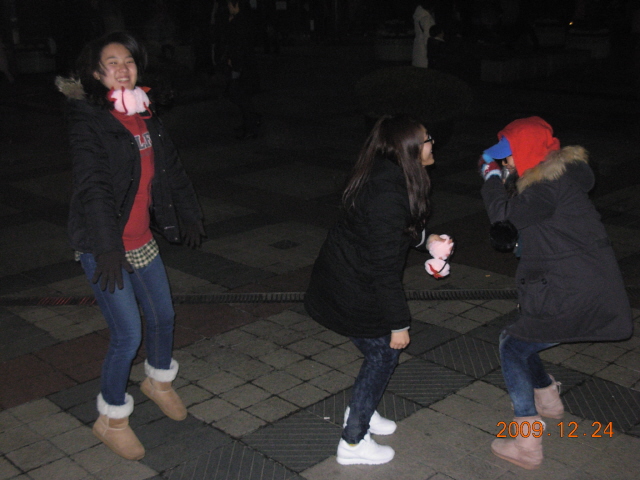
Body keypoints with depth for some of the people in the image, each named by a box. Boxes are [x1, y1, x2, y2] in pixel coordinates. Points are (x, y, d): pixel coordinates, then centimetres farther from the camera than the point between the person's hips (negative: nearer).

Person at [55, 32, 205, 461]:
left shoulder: (145, 115, 7)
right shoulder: (88, 120, -14)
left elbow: (171, 167, 18)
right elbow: (93, 188, -24)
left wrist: (189, 214, 22)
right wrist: (108, 249, -32)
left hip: (141, 240, 7)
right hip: (102, 247, -7)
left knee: (163, 316, 19)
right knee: (128, 334, -7)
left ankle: (159, 382, 48)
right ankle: (112, 420, 16)